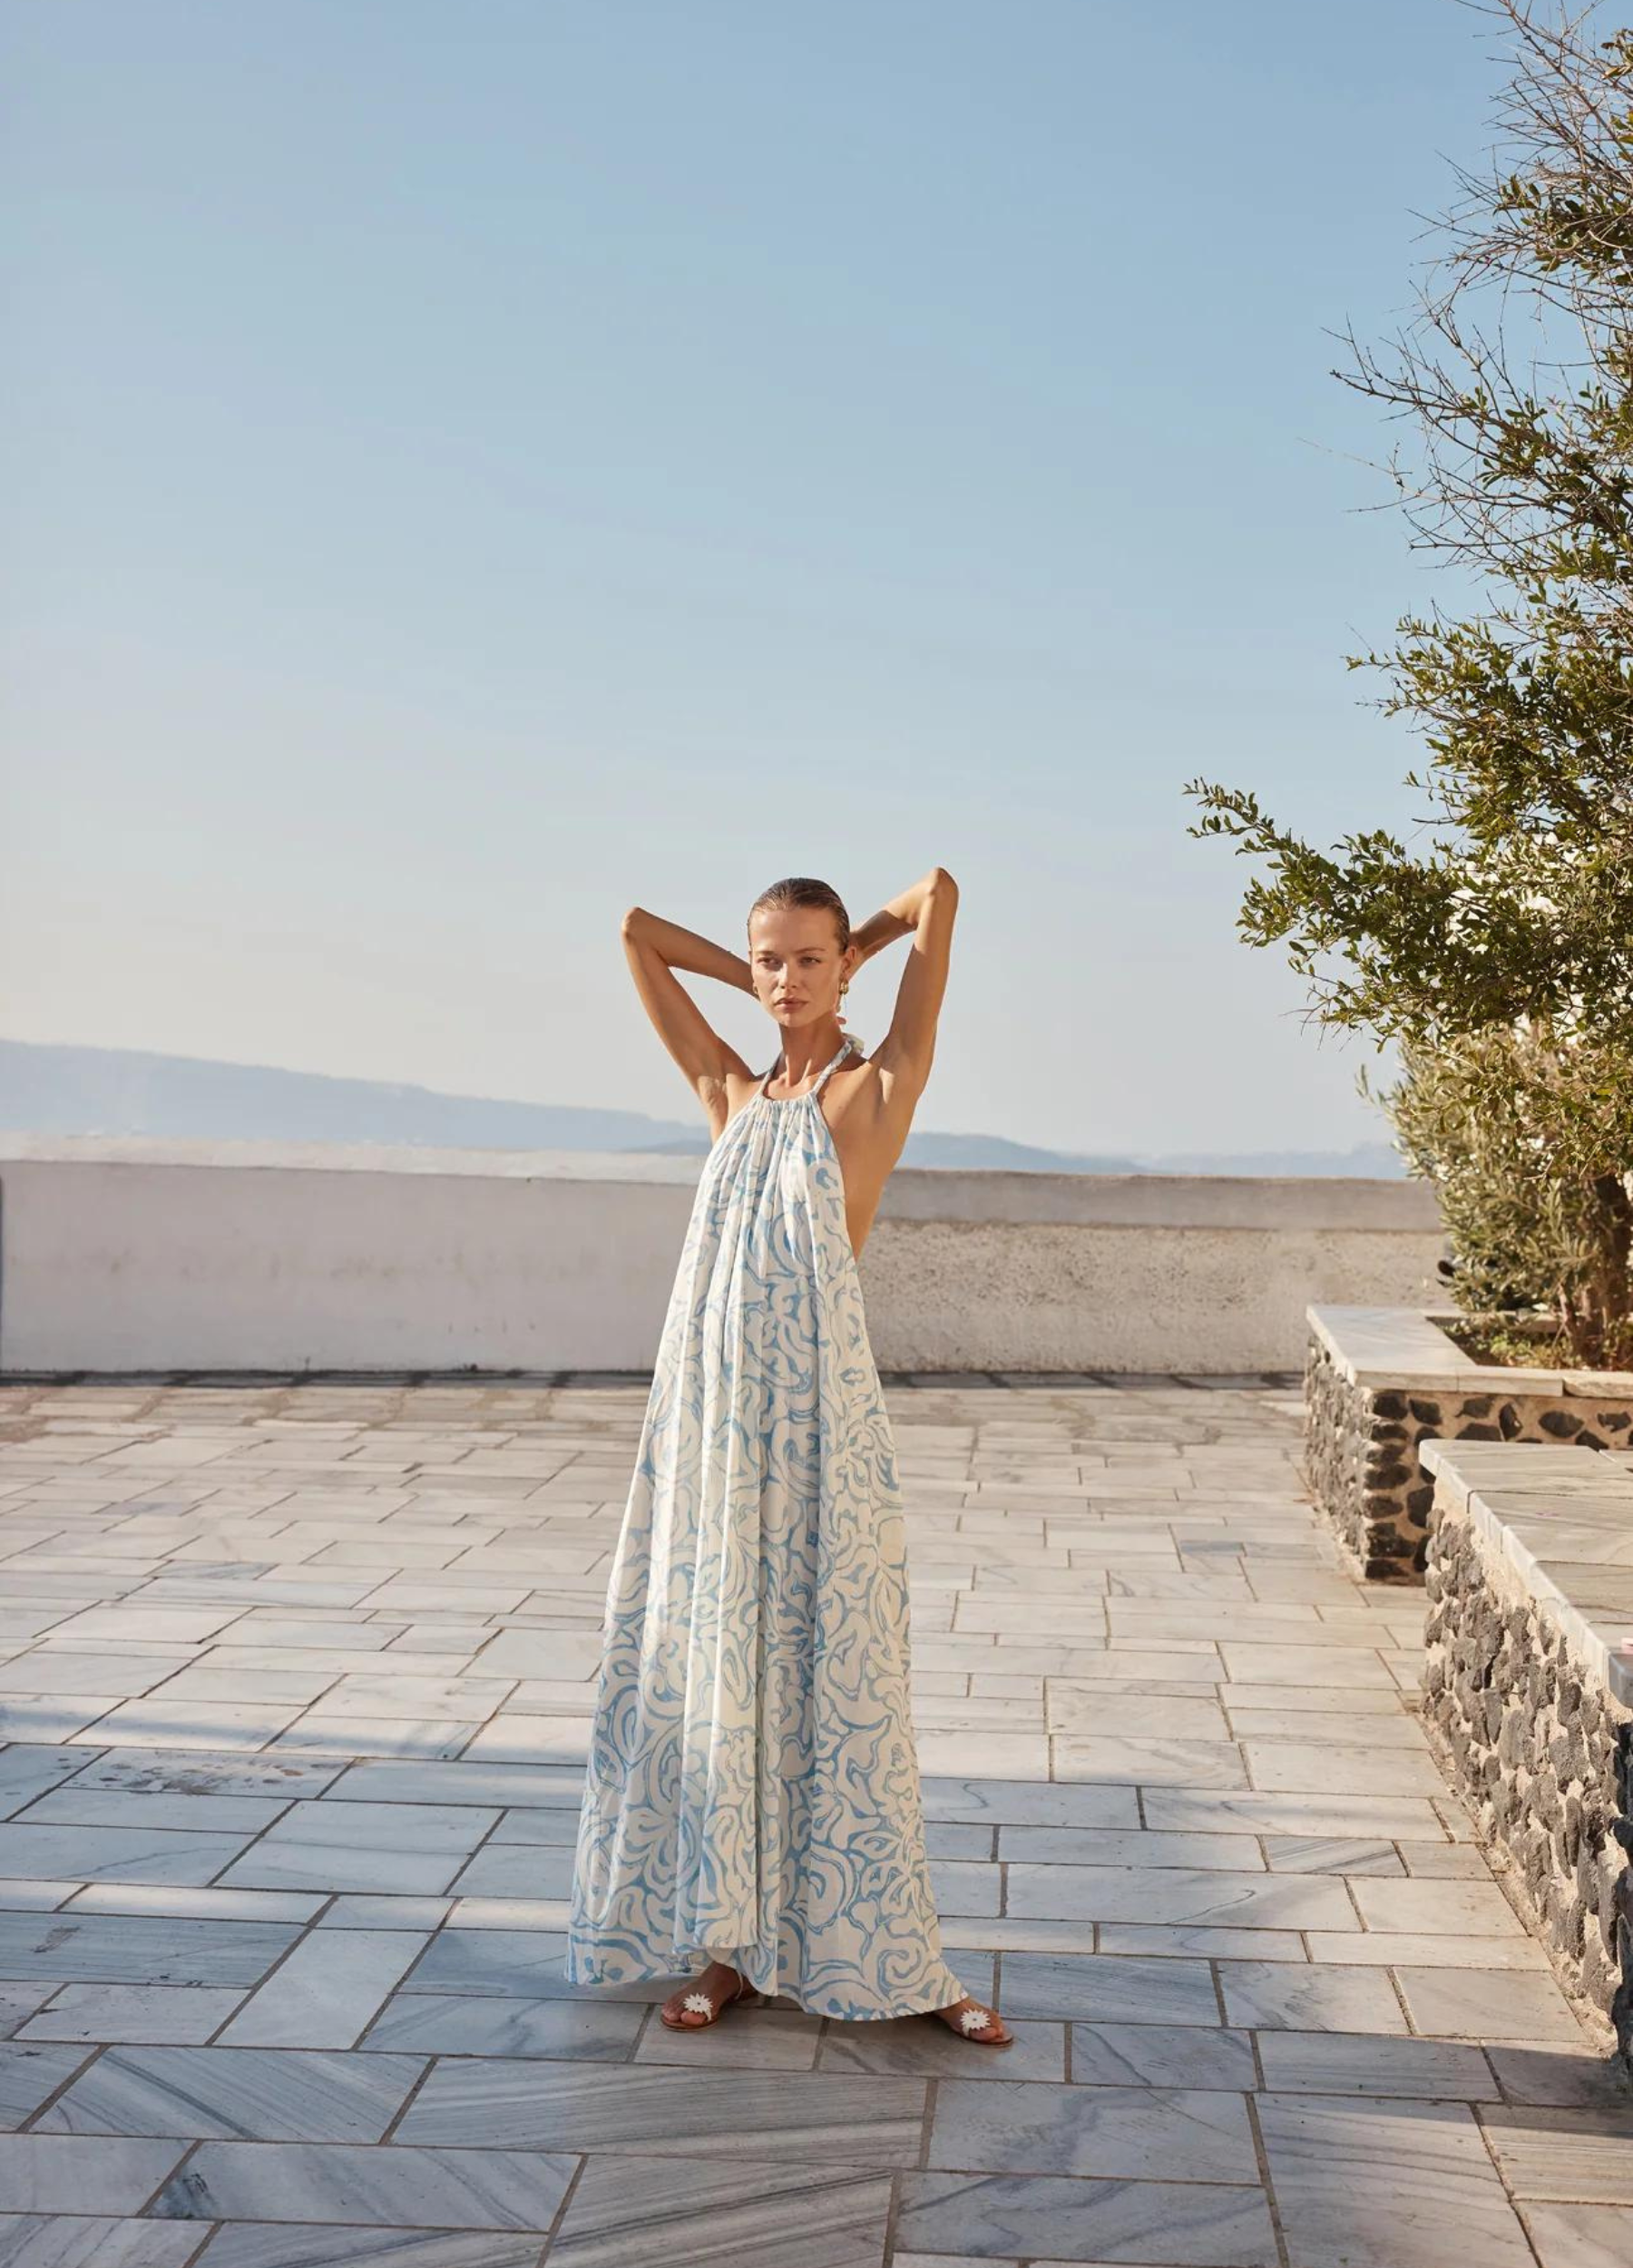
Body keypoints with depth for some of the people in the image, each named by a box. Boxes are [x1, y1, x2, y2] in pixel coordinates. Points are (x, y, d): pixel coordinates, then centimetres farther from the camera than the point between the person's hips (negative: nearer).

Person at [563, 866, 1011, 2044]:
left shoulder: (879, 1084, 1)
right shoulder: (729, 1089, 14)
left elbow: (938, 895, -4)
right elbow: (638, 930, 18)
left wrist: (864, 938, 13)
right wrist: (753, 978, 18)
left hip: (821, 1410, -5)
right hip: (715, 1409, 5)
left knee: (833, 1664, 0)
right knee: (716, 1664, 8)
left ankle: (881, 1958, 10)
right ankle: (732, 1942, 20)